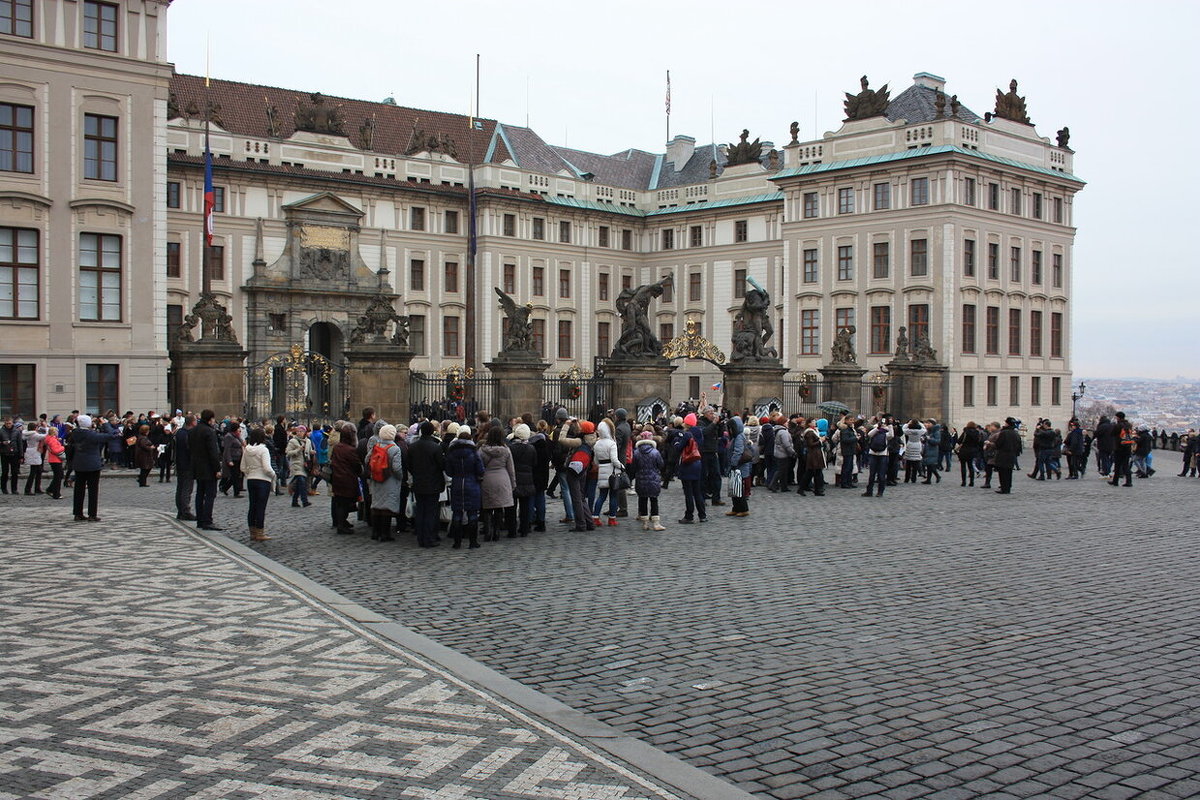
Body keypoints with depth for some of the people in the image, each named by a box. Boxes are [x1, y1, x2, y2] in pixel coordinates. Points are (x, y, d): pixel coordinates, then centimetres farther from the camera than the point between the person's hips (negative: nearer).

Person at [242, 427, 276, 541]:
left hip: (250, 480, 6)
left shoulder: (246, 450, 4)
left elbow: (242, 468, 8)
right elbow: (267, 468, -20)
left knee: (252, 506, 12)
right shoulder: (263, 450, -14)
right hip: (263, 480, -6)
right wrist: (273, 475, -2)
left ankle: (253, 533, 18)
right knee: (261, 507, -1)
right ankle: (260, 534, 2)